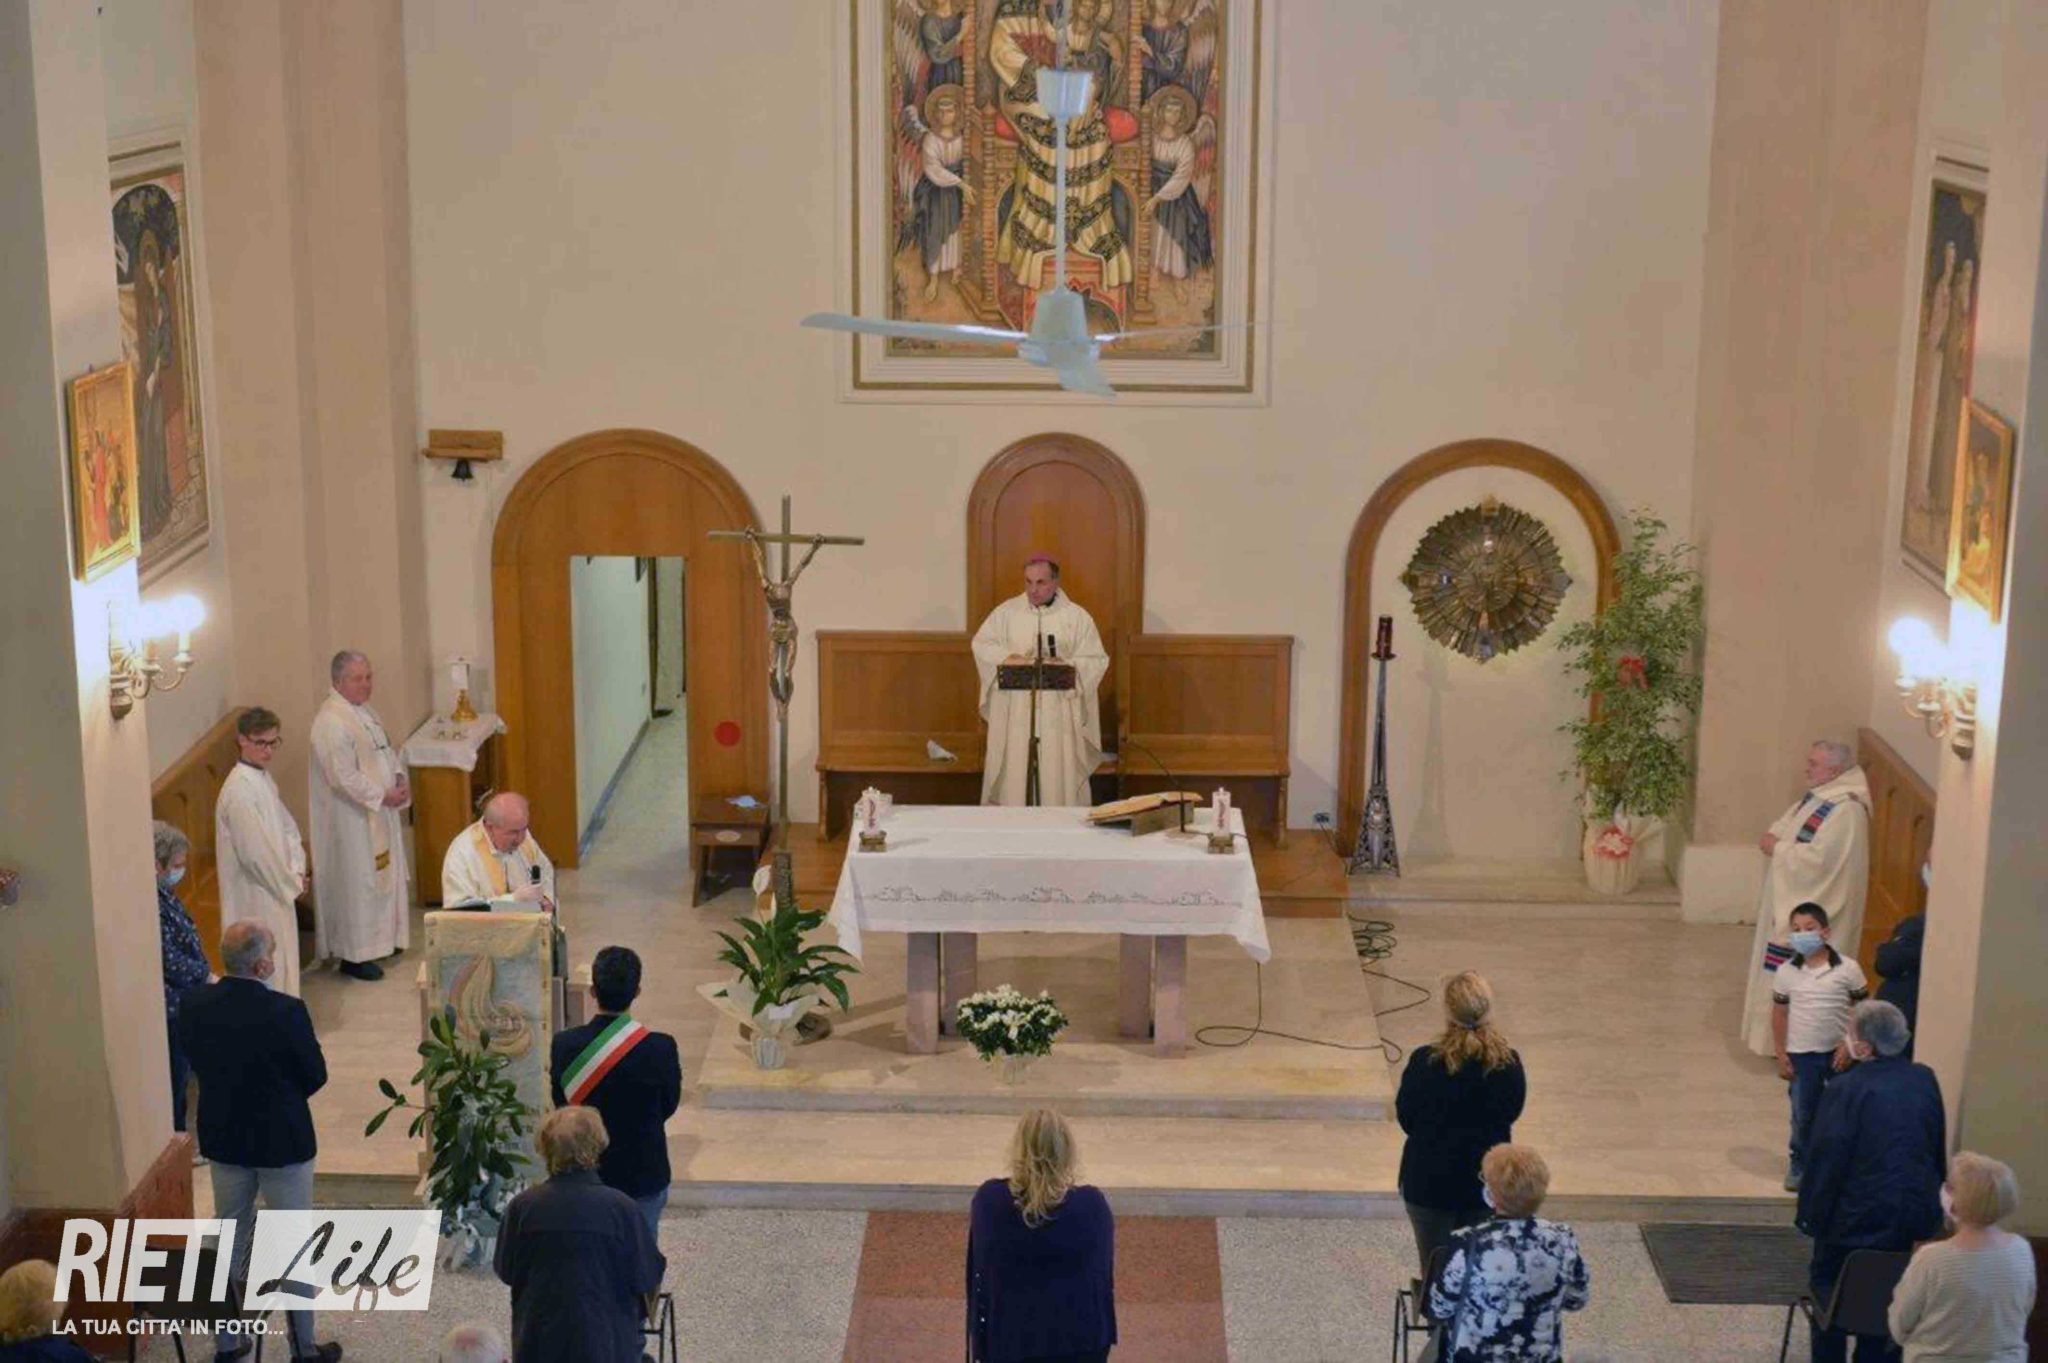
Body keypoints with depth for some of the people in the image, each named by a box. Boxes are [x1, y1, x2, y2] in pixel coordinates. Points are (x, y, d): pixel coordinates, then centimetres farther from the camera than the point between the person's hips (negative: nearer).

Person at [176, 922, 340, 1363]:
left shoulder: (192, 1005, -11)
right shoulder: (286, 1011, -25)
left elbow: (198, 1062, 3)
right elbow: (316, 1075, -13)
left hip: (222, 1138, 5)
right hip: (283, 1140, -5)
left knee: (229, 1240, 20)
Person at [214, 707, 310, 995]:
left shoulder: (263, 777, 7)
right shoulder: (239, 790, -23)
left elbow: (287, 826, 14)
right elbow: (255, 852, -24)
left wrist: (297, 871, 1)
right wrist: (291, 884, -12)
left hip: (277, 889, 10)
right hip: (255, 897, -10)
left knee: (282, 961, 18)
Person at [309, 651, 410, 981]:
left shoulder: (364, 711, 9)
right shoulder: (331, 722, -21)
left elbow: (386, 750, 18)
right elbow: (344, 777, -25)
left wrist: (399, 779, 0)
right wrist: (383, 795, -20)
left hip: (378, 813, 10)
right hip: (351, 819, -10)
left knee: (384, 876, 18)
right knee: (356, 882, -2)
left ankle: (382, 939, 32)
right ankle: (354, 956, 8)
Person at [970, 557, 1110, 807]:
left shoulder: (1077, 617, 3)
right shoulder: (1006, 612, 7)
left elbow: (1096, 660, 0)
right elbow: (981, 644, 6)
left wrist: (1068, 667, -19)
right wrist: (1008, 658, -13)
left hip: (1059, 713, -1)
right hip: (1014, 711, 1)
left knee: (1058, 776, -3)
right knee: (1013, 774, 0)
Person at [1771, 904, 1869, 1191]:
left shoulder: (1848, 969, -10)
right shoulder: (1787, 972, -4)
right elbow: (1779, 1014, 2)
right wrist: (1781, 1055, 0)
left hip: (1839, 1053, -1)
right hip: (1801, 1054, 1)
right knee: (1803, 1113, 9)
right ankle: (1798, 1163, 26)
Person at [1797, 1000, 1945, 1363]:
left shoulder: (1845, 1089, -20)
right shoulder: (1924, 1080, -4)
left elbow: (1824, 1159, -15)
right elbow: (1938, 1147, 6)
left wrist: (1811, 1215, -3)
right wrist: (1929, 1203, 18)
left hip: (1857, 1217, -5)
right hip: (1915, 1213, 5)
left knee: (1829, 1287, 14)